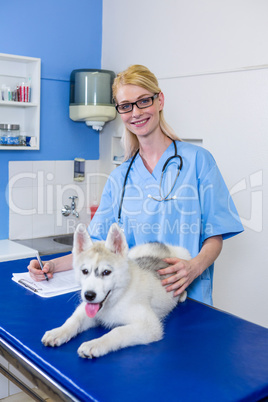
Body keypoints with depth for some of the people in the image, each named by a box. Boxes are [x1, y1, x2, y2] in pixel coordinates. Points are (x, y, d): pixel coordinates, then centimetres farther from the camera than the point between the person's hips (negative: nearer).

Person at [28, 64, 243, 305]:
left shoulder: (197, 160, 1)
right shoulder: (119, 177, 12)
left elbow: (214, 236, 0)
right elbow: (100, 244, 11)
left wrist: (194, 267, -20)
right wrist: (54, 265, -3)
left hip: (187, 295, -3)